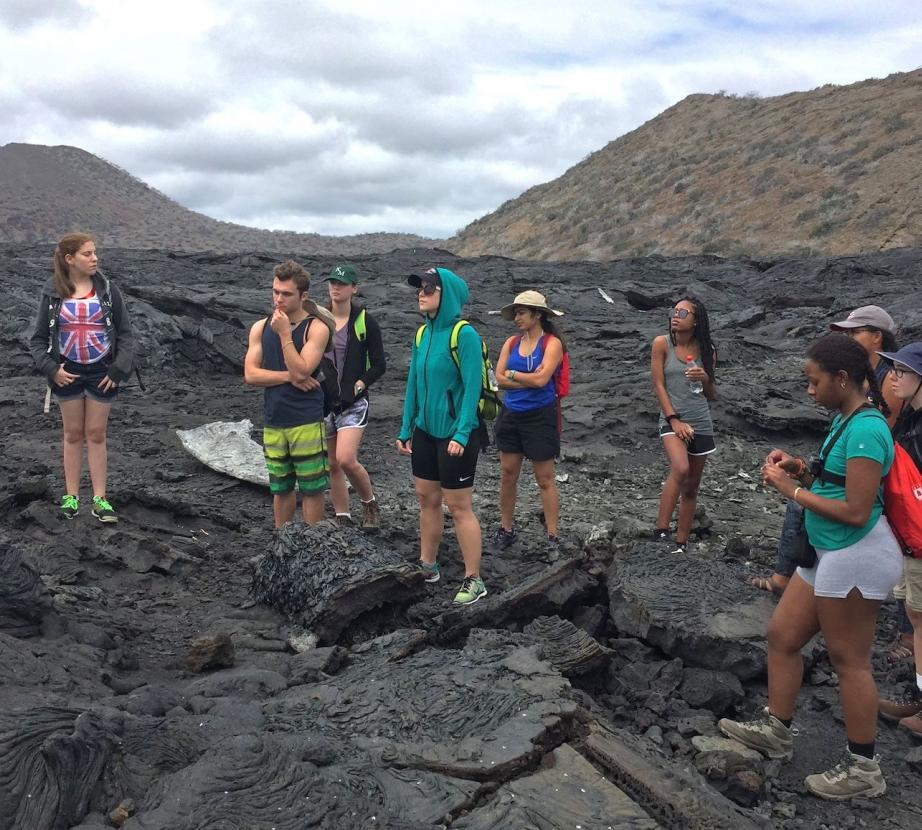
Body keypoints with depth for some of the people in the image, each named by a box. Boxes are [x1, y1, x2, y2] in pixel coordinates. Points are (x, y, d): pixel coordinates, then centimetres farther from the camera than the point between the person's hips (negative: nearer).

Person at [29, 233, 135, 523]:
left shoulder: (108, 290, -4)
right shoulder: (52, 292, -3)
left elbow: (126, 333, -1)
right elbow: (38, 338, 1)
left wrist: (119, 369, -9)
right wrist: (50, 368, -12)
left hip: (101, 372, 0)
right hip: (67, 373, 1)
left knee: (96, 435, 6)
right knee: (73, 434, 10)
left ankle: (100, 498, 12)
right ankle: (71, 495, 20)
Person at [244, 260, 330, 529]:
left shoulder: (316, 328, -7)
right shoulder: (260, 328, 6)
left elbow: (301, 370, -18)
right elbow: (250, 374, -2)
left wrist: (285, 333, -16)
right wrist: (289, 377, -12)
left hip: (306, 423, -4)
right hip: (273, 422, 4)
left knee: (311, 489, 3)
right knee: (280, 489, 15)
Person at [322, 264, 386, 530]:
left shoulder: (365, 321, -3)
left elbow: (379, 364, -1)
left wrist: (360, 384, -12)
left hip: (352, 402, -4)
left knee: (346, 460, -18)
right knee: (332, 465, 8)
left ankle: (370, 503, 7)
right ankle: (343, 518, 20)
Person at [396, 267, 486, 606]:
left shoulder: (464, 334, -15)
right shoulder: (423, 333, 6)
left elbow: (472, 387, -18)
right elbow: (413, 384, 11)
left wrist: (462, 434, -23)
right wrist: (406, 430, 10)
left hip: (454, 435, -7)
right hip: (424, 432, 7)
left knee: (458, 506, 0)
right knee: (426, 499, 16)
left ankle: (474, 580, 12)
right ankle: (427, 566, 32)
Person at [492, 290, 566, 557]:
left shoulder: (552, 343, -7)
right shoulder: (511, 343, 7)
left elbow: (541, 379, -19)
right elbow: (499, 379, -2)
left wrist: (513, 374, -7)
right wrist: (529, 380, -12)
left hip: (540, 417, -5)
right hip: (511, 415, 5)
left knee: (545, 479, 2)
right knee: (507, 475, 11)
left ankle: (553, 537, 11)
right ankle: (506, 529, 25)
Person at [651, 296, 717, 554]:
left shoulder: (706, 350, 5)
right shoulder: (662, 343, -3)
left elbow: (712, 395, 12)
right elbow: (658, 385, -5)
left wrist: (705, 379, -10)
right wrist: (674, 420, -12)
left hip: (701, 423, 4)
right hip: (672, 420, -4)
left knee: (692, 486, 8)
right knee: (680, 469, -29)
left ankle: (681, 544, 20)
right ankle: (661, 530, -20)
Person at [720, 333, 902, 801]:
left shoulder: (865, 429, -22)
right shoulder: (845, 420, 9)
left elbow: (857, 510, -25)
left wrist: (793, 491, -17)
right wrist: (802, 470, 5)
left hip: (857, 556, -10)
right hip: (829, 553, 10)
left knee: (848, 660, 4)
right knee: (782, 636, 16)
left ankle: (863, 768, 21)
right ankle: (776, 730, 32)